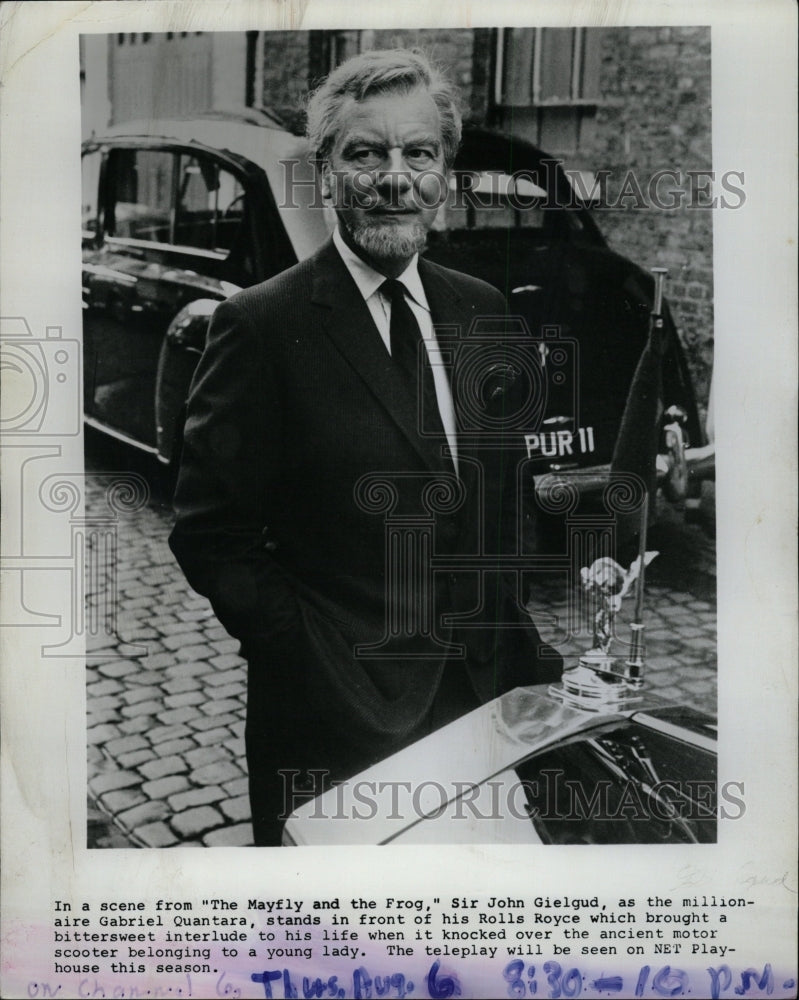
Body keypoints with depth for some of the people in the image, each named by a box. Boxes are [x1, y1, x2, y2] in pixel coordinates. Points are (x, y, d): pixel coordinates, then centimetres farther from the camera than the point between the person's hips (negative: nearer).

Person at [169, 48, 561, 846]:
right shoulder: (260, 326, -12)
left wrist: (528, 655, 3)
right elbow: (210, 534, -11)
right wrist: (305, 652, -15)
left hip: (487, 693, 5)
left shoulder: (479, 310, 6)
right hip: (334, 718, -5)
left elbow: (503, 499, 10)